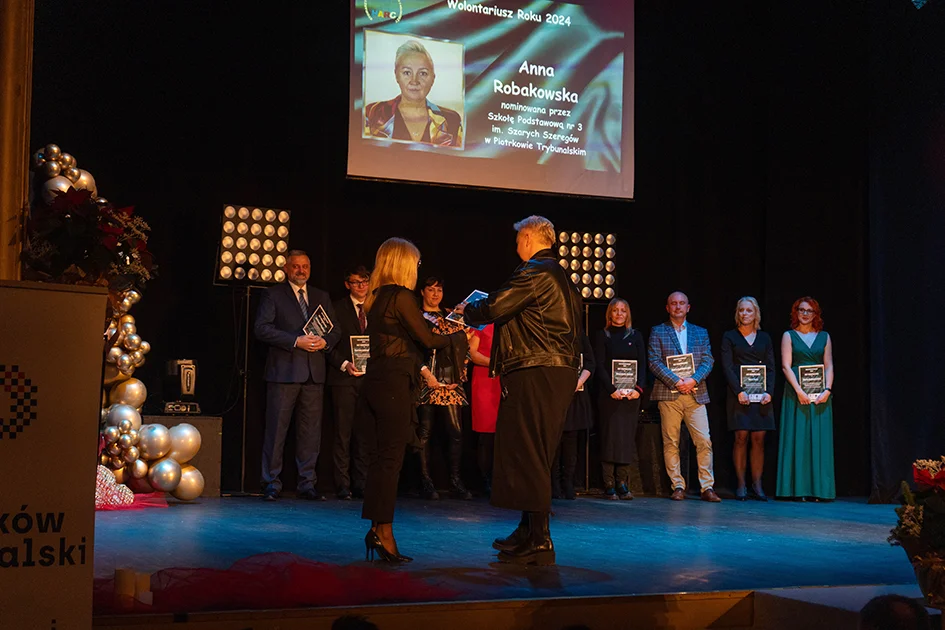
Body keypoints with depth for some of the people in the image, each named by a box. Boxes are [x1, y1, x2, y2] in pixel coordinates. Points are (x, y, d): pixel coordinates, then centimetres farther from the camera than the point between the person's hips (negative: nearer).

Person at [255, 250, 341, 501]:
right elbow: (262, 329, -6)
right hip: (284, 371, -4)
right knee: (276, 427, -3)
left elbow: (335, 330, 17)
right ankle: (271, 483, 4)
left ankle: (307, 483, 11)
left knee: (311, 429, 5)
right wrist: (296, 341, -15)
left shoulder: (322, 297, 18)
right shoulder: (273, 294, 5)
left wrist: (325, 342, -6)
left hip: (314, 373, 4)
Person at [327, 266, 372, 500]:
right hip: (344, 378, -3)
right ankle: (343, 485, -1)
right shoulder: (337, 309, 5)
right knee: (343, 433, -4)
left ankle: (361, 485, 7)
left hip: (370, 378, 3)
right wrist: (344, 364, -12)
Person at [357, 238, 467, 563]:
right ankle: (383, 533, -3)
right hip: (395, 383, -9)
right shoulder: (401, 296, -11)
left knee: (381, 458, 11)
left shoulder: (377, 297, 15)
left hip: (377, 381, 9)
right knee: (390, 459, -5)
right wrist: (459, 335, 5)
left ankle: (377, 529, 15)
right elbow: (427, 339, -11)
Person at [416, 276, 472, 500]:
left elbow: (462, 348, 16)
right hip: (426, 381, -3)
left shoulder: (451, 318, 18)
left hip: (450, 382, 3)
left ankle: (455, 481, 1)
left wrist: (460, 375, 4)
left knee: (456, 431, -4)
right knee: (424, 432, -2)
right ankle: (426, 481, 3)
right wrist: (425, 372, -12)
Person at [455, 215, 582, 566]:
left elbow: (494, 308, -16)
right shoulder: (559, 275, 20)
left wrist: (467, 311, 4)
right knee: (535, 455, 16)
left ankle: (538, 541, -7)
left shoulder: (534, 273, -11)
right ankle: (529, 533, 23)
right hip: (559, 373, 10)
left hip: (535, 373, -10)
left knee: (526, 455, -7)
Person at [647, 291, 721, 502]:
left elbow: (708, 361, 7)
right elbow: (654, 361, -2)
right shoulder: (658, 332, 8)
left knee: (704, 441, -5)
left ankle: (707, 487, -1)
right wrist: (675, 381, -13)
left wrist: (693, 380, -10)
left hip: (696, 394, 2)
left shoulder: (700, 332, 16)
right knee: (671, 443, 0)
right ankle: (678, 487, 7)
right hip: (669, 395, -2)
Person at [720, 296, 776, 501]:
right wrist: (739, 391, -12)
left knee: (759, 439, -1)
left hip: (761, 394, 2)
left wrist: (768, 392, -5)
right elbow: (727, 367, -1)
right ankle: (741, 485, -2)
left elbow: (771, 367, 10)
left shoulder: (764, 338, 14)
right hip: (739, 394, -2)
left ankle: (757, 485, 3)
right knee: (741, 437, -6)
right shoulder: (730, 337, 6)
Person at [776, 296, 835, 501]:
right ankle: (799, 489, -2)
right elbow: (786, 366, -2)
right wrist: (799, 391, -13)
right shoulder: (789, 336, 6)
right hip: (796, 393, -2)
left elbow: (829, 366, 8)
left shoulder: (824, 337, 12)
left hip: (820, 394, 2)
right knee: (798, 437, -4)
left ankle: (819, 488, 2)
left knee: (820, 439, -1)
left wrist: (827, 390, -8)